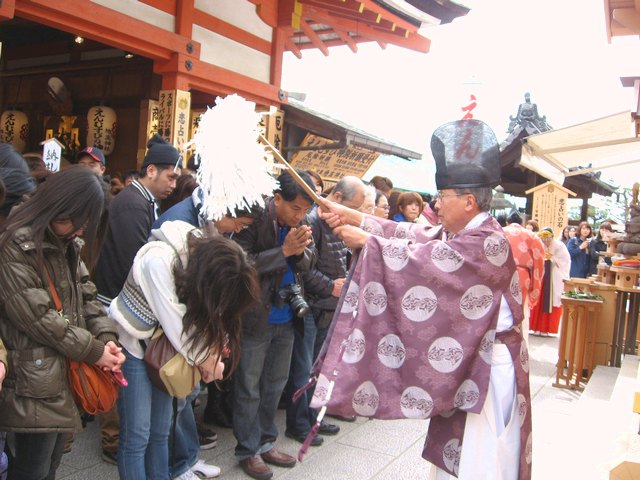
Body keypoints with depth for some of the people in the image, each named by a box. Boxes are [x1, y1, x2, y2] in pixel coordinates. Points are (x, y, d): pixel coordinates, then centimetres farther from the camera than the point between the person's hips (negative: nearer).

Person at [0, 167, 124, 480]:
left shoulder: (67, 243, 13)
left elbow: (85, 294, 12)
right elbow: (37, 316, -20)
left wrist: (106, 337, -5)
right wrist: (93, 350, -14)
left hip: (68, 371, 8)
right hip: (37, 378, -8)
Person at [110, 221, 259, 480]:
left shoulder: (203, 256, -7)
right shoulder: (158, 259, -29)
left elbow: (204, 310, -3)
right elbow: (173, 320, -25)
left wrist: (211, 352, -18)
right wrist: (204, 358, -15)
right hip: (130, 345, -6)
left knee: (161, 431, 11)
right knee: (137, 434, -2)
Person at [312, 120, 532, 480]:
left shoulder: (488, 242, -22)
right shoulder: (457, 233, 7)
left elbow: (422, 260, -26)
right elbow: (413, 235, 2)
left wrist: (366, 241, -18)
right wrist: (352, 216, -3)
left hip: (488, 362, -9)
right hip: (461, 357, 9)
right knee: (456, 449, 19)